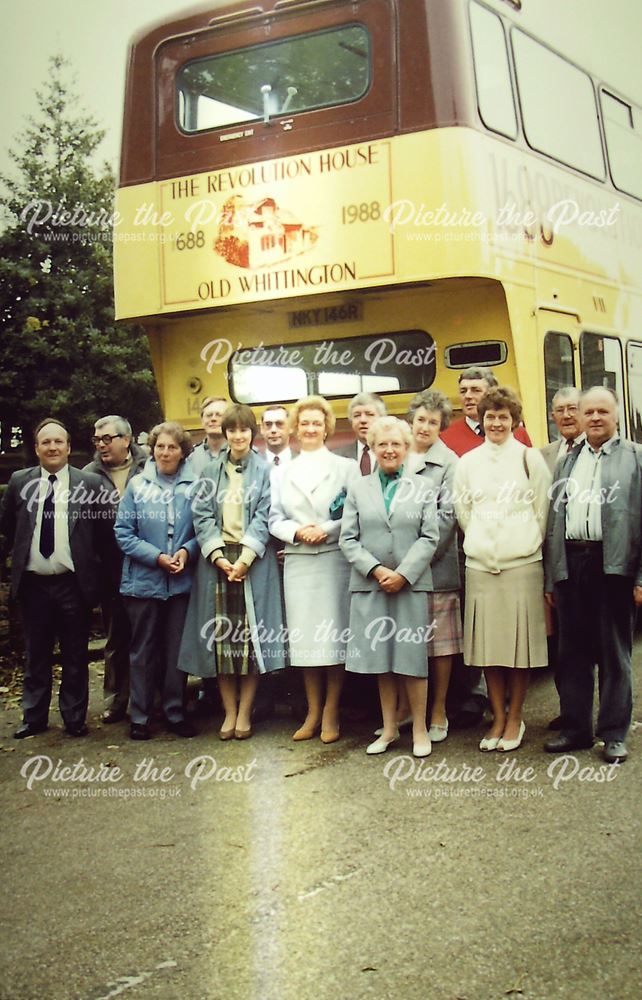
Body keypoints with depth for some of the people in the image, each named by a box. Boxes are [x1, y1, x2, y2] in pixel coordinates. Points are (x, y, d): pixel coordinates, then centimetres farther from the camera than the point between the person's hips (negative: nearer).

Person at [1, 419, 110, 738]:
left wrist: (95, 568, -1)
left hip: (74, 584, -2)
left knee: (75, 656, 7)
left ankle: (74, 718, 19)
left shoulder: (90, 483, -3)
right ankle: (34, 717, 23)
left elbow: (104, 531, 1)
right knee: (36, 655, 12)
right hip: (33, 584, 2)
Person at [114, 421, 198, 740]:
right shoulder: (137, 485, 0)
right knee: (143, 650, 7)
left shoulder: (194, 486, 1)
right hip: (144, 580, 0)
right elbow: (123, 532, -2)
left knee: (177, 649, 8)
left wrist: (187, 551, -15)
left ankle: (175, 713, 19)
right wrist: (157, 557, -12)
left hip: (182, 580, 1)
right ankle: (140, 716, 15)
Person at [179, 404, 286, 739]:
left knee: (250, 634, -2)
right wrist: (218, 556, -9)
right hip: (217, 558, 2)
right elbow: (202, 516, 4)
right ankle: (229, 711, 9)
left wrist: (244, 558, -14)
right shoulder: (211, 472, 11)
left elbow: (263, 517, -4)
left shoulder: (264, 471, 3)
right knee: (220, 635, 1)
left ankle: (244, 712, 7)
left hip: (253, 559, -2)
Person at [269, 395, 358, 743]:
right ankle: (313, 712, 14)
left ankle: (331, 713, 7)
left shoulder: (345, 467, 5)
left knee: (334, 635, -2)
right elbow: (275, 519, 9)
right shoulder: (283, 473, 14)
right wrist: (297, 531, -9)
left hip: (335, 559, -3)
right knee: (305, 636, 4)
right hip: (298, 561, 3)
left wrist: (328, 530, -15)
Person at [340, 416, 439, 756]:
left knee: (412, 658, 0)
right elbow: (348, 539, 4)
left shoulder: (422, 488, 7)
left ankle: (419, 729, 10)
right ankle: (389, 729, 17)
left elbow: (430, 537, 0)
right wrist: (376, 569, -10)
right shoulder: (358, 489, 11)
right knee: (381, 658, 7)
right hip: (370, 585, 2)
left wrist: (404, 574, -11)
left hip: (411, 585, -2)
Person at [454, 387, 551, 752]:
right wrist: (480, 543, 9)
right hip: (480, 564, 3)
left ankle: (515, 718, 11)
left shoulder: (530, 458, 3)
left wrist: (526, 544, 2)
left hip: (522, 563, -2)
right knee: (487, 642, 4)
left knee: (520, 640, 1)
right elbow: (463, 512, 14)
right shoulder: (468, 462, 10)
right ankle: (498, 718, 15)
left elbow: (542, 510, 4)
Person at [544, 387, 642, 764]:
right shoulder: (568, 461, 16)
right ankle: (575, 727, 20)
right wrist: (550, 577, 10)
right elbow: (553, 519, 14)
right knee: (573, 651, 10)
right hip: (571, 563, 4)